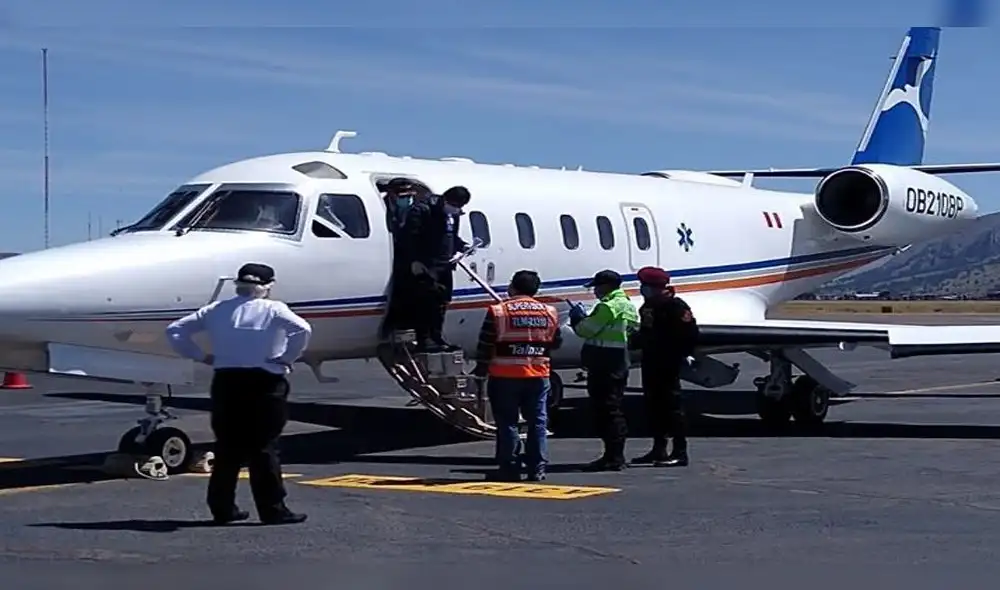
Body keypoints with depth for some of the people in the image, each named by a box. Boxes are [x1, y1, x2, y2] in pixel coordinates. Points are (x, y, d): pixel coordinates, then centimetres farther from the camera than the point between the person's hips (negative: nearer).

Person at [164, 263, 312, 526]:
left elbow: (175, 330, 9)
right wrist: (287, 359, -7)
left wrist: (200, 356, 9)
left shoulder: (216, 310, 11)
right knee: (264, 448, 0)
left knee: (228, 446, 12)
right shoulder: (274, 309, -1)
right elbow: (302, 329, -18)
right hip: (264, 383, -4)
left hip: (226, 382, 4)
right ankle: (273, 510, 2)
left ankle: (222, 508, 16)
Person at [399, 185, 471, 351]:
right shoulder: (422, 210, -14)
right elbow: (409, 236, -17)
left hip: (444, 265, 9)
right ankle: (423, 339, -6)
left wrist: (462, 246, 6)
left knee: (442, 301, 13)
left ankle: (436, 337, 24)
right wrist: (414, 260, -23)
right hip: (425, 266, -8)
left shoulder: (453, 214, 11)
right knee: (425, 301, -10)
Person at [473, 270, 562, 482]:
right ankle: (537, 469, 8)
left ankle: (509, 469, 4)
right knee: (538, 422, 8)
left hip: (505, 376, -3)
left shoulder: (498, 311, -6)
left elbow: (485, 346, -5)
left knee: (507, 423, 3)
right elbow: (556, 343, 15)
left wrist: (480, 370, 6)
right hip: (539, 376, 3)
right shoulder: (549, 312, 5)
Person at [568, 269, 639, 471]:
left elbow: (586, 330, -16)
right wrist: (584, 319, 17)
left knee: (606, 410, -8)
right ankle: (614, 456, 20)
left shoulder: (608, 307, -16)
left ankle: (613, 458, -8)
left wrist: (576, 318, 6)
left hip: (605, 367, -10)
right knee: (613, 409, 15)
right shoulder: (627, 305, 17)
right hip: (618, 363, 10)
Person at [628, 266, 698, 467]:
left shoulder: (675, 306, -13)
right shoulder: (647, 307, 15)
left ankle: (680, 452, -4)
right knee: (653, 405, 11)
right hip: (650, 363, 9)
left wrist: (685, 354, -18)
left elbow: (690, 333, -16)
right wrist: (631, 342, 10)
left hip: (669, 365, -9)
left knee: (672, 405, -7)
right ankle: (659, 450, 20)